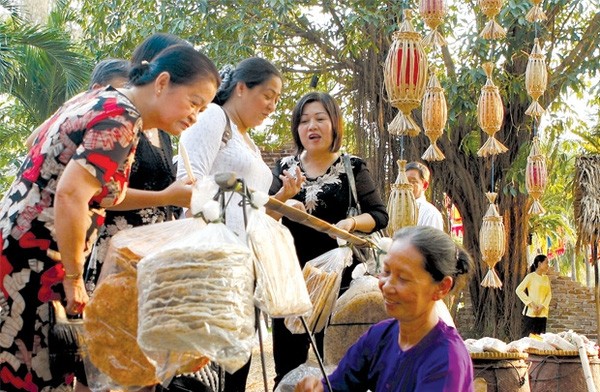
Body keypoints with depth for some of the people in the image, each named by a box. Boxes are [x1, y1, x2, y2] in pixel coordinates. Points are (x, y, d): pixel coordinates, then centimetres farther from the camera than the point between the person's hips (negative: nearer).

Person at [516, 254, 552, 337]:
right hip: (530, 313, -6)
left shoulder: (546, 278, 13)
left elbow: (549, 294, 10)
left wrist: (542, 306, -7)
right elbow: (519, 290, -9)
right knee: (528, 336, -7)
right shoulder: (531, 276, -4)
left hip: (542, 313, 6)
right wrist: (531, 303, -14)